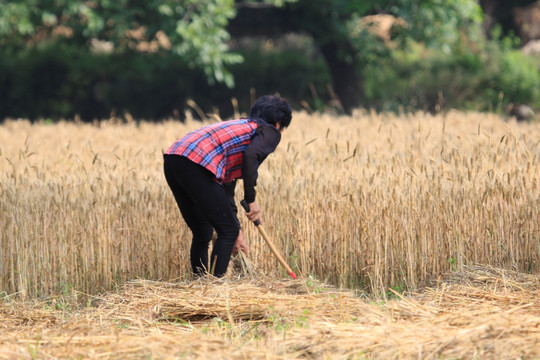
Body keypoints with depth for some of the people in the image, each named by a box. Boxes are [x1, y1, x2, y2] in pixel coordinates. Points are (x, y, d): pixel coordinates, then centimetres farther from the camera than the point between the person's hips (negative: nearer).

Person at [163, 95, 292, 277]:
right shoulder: (270, 132, 11)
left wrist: (236, 230, 35)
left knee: (202, 234, 20)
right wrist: (251, 200, -7)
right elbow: (250, 155, -13)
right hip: (196, 166, -9)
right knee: (228, 231, 2)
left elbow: (226, 186, 35)